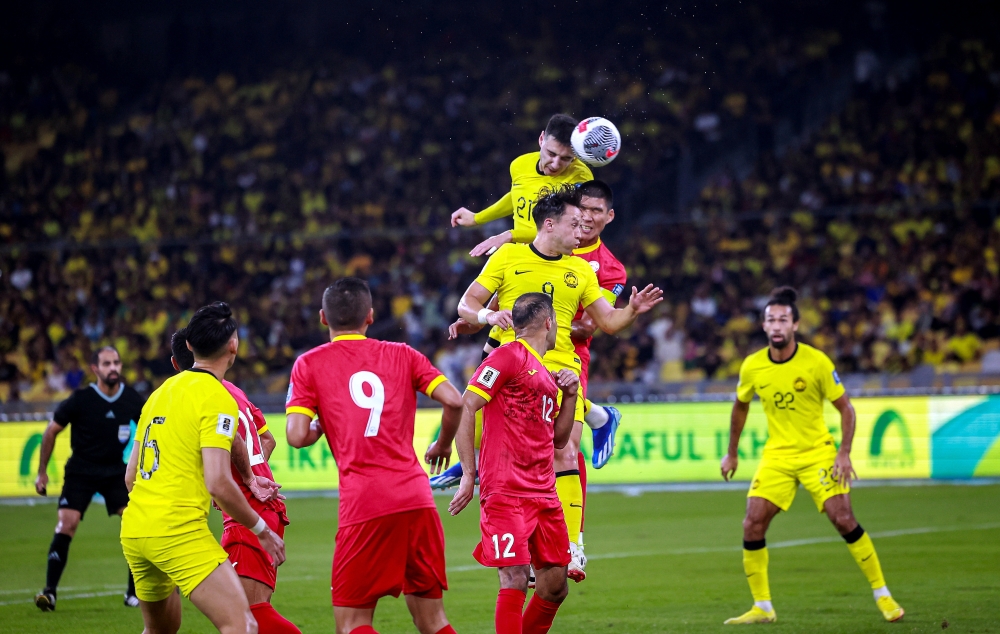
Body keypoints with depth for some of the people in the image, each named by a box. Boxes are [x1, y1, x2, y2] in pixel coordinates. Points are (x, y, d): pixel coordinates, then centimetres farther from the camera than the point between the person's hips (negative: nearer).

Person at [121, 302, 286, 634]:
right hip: (179, 532, -9)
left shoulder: (162, 391, 16)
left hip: (133, 531, 9)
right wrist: (261, 529, -4)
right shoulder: (217, 398, -8)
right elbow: (218, 483, -16)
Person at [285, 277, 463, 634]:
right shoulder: (401, 355, 13)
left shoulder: (309, 364, 6)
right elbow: (454, 401, 2)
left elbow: (297, 437, -3)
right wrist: (443, 445, 21)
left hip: (364, 505, -3)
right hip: (417, 497, 3)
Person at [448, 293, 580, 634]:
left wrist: (570, 395, 11)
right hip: (506, 492, -8)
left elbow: (558, 438, 27)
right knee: (515, 581, -14)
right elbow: (464, 406, -12)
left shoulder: (545, 373, 20)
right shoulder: (508, 356, -5)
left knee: (555, 587, 6)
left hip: (544, 493, 8)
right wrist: (468, 475, -15)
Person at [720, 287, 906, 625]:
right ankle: (762, 607, 3)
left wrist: (844, 453, -16)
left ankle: (883, 596, 0)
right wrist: (732, 453, 18)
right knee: (752, 526, -9)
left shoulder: (817, 362, -13)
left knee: (844, 520, -14)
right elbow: (741, 406, 15)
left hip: (818, 452, -3)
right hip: (777, 455, 3)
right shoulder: (752, 366, -4)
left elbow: (845, 408, -6)